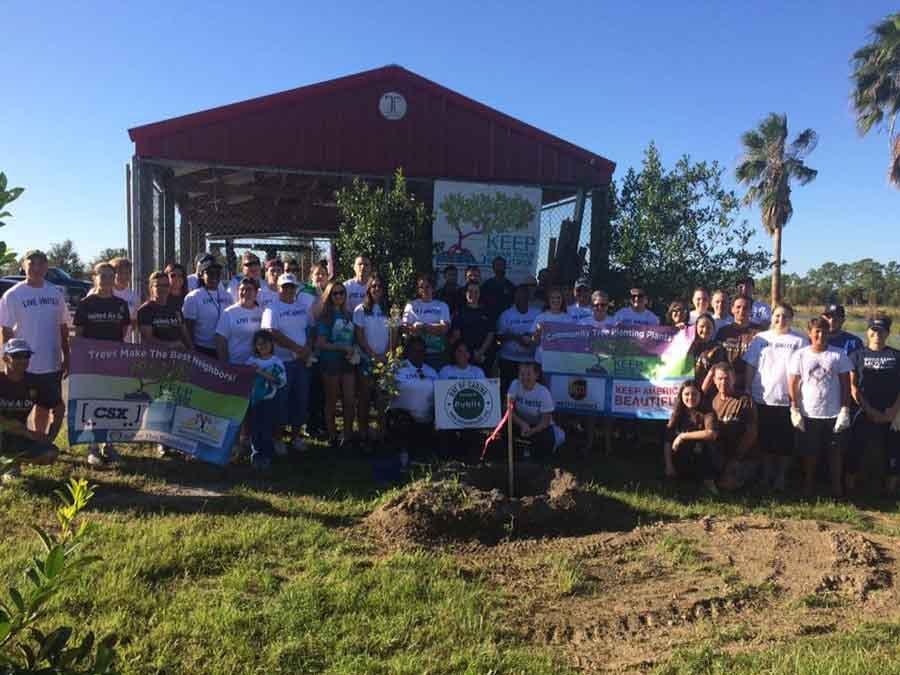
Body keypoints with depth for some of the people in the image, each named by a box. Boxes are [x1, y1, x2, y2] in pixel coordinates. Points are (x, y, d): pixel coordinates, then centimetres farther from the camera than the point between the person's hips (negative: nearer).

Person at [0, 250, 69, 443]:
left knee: (44, 406, 15)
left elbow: (63, 328, 11)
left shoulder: (55, 293, 6)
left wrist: (66, 357, 9)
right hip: (24, 365, -4)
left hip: (52, 364, 4)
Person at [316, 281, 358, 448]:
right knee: (332, 401, 6)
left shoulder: (348, 315, 10)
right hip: (331, 363, -4)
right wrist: (343, 348, -14)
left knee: (350, 401, 2)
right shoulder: (325, 317, -5)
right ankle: (333, 437, 18)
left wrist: (354, 350, -2)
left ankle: (347, 435, 14)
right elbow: (320, 343, -11)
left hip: (348, 362, 4)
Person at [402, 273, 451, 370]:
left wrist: (423, 326, -10)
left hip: (438, 354, 0)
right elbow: (406, 327, -2)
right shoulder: (411, 305, 10)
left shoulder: (442, 306, 10)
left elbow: (444, 328, -3)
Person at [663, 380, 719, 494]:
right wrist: (669, 466, -15)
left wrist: (683, 436, -25)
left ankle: (708, 480, -14)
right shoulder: (677, 414, -1)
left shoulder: (707, 414, -12)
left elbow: (712, 434, -33)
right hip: (683, 464, 3)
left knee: (701, 443, -30)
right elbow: (668, 441, -5)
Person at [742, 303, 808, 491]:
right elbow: (749, 367, 6)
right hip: (762, 399, 2)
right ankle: (766, 474, 25)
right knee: (765, 440, 10)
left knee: (785, 441, 5)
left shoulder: (799, 341, 1)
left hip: (787, 400, -2)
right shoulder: (760, 338, 6)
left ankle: (781, 476, 21)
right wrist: (747, 391, 0)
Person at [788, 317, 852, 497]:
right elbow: (793, 385, -1)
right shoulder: (800, 355, -1)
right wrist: (794, 411, -6)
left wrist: (845, 410, -4)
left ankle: (837, 489, 23)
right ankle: (808, 488, 24)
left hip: (834, 414, 0)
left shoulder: (838, 355, 0)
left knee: (835, 453, 9)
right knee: (809, 453, 9)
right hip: (808, 414, 0)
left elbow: (846, 384, 2)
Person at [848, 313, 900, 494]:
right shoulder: (858, 355, 3)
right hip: (864, 414, -1)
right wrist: (870, 410, -9)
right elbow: (853, 386, -2)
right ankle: (850, 489, 15)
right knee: (855, 450, 1)